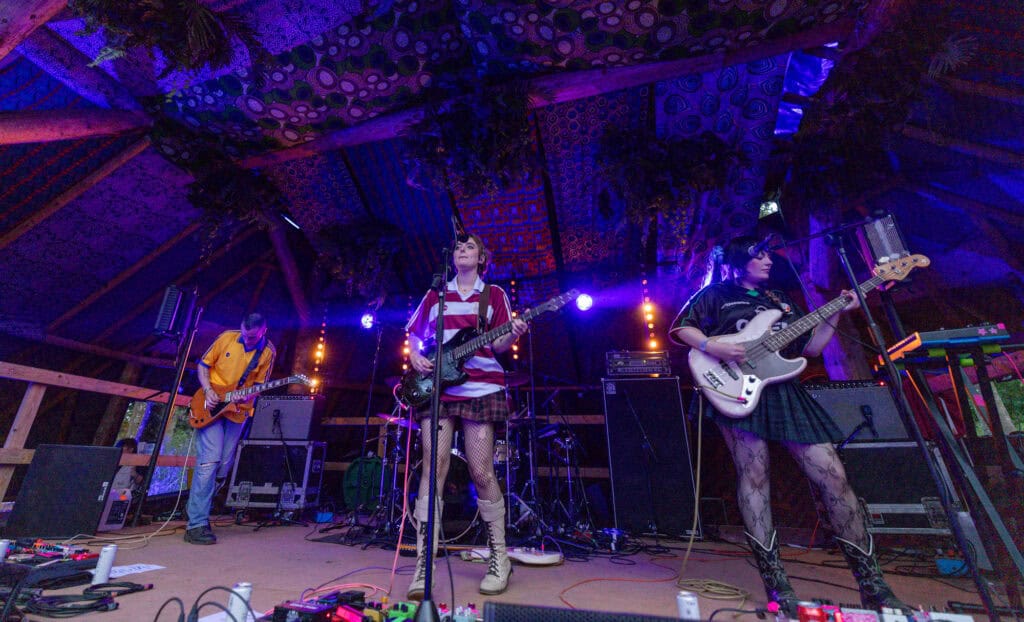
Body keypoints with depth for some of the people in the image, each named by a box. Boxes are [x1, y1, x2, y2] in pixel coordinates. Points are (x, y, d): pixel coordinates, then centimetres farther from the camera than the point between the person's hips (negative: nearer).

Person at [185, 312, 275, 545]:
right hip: (211, 407, -2)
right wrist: (208, 391, -10)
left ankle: (197, 509, 30)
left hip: (237, 412, 2)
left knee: (224, 466, 7)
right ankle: (196, 524, -3)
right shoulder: (227, 337, -7)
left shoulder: (268, 352, -5)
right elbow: (203, 365, 3)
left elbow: (259, 384, -1)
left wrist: (249, 395, -21)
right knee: (209, 460, -11)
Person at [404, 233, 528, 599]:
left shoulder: (494, 294, 10)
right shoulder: (435, 295, 17)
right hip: (437, 389, 3)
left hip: (480, 389, -2)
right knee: (434, 467, -4)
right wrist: (415, 357, 1)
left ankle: (499, 557, 17)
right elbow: (414, 335, 20)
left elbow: (499, 344, 1)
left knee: (482, 473, -1)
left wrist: (513, 335, -19)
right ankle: (423, 563, 4)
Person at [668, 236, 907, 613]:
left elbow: (808, 348, 21)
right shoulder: (716, 294, 9)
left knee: (833, 476, 0)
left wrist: (835, 315, 11)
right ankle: (775, 581, -2)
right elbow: (679, 328, 1)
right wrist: (711, 346, -14)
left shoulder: (778, 300, 25)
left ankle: (871, 584, 13)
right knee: (754, 476, -11)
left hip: (782, 391, 6)